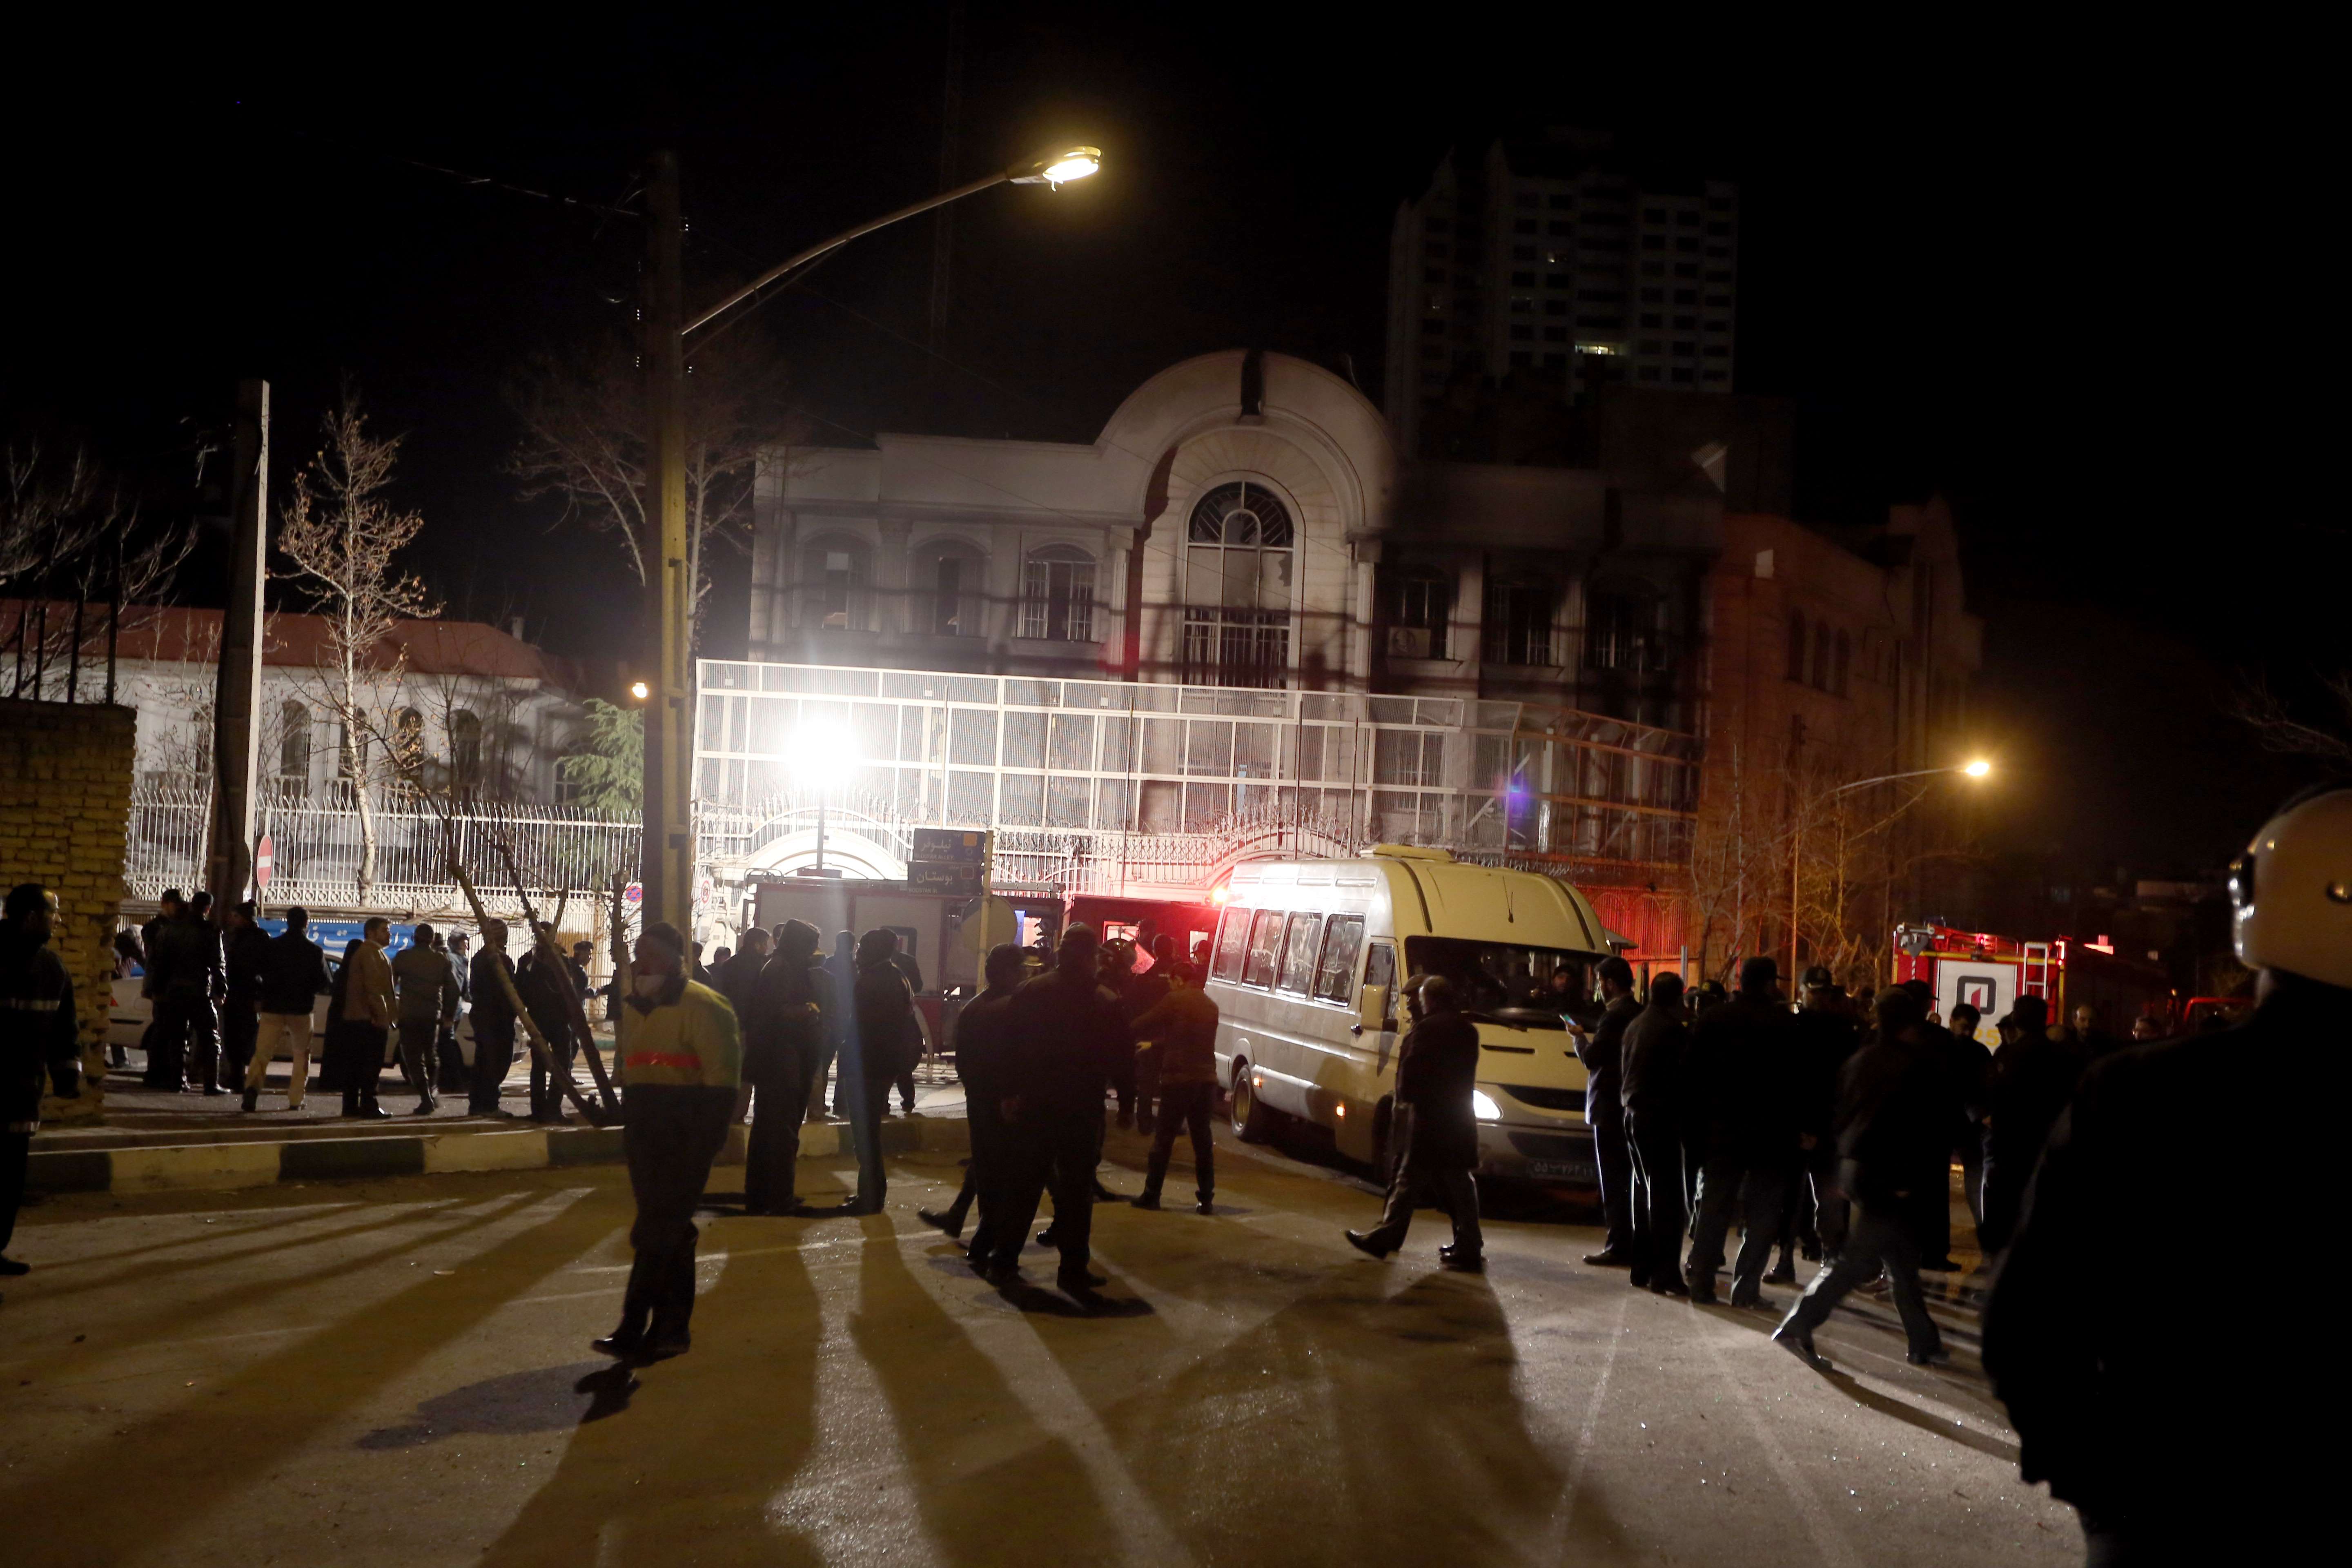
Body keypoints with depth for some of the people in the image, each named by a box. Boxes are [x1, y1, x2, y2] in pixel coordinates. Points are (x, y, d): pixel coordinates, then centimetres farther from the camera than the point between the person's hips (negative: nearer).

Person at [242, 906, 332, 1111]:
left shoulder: (271, 946, 2)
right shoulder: (314, 951, -4)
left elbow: (261, 975, 6)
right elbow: (324, 985, -2)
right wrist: (335, 989, 20)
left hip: (272, 1009, 1)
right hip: (300, 1010, -1)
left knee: (262, 1052, 0)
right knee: (302, 1056, 14)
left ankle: (253, 1087, -26)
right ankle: (295, 1100, 9)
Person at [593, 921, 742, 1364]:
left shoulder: (702, 1007, -12)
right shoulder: (634, 1008, 14)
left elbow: (722, 1079, -15)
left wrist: (705, 1141, -19)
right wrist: (628, 1126, 14)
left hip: (685, 1133, -8)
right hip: (645, 1130, 8)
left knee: (658, 1231, -10)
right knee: (670, 1229, 13)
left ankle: (633, 1328, -9)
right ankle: (671, 1328, 19)